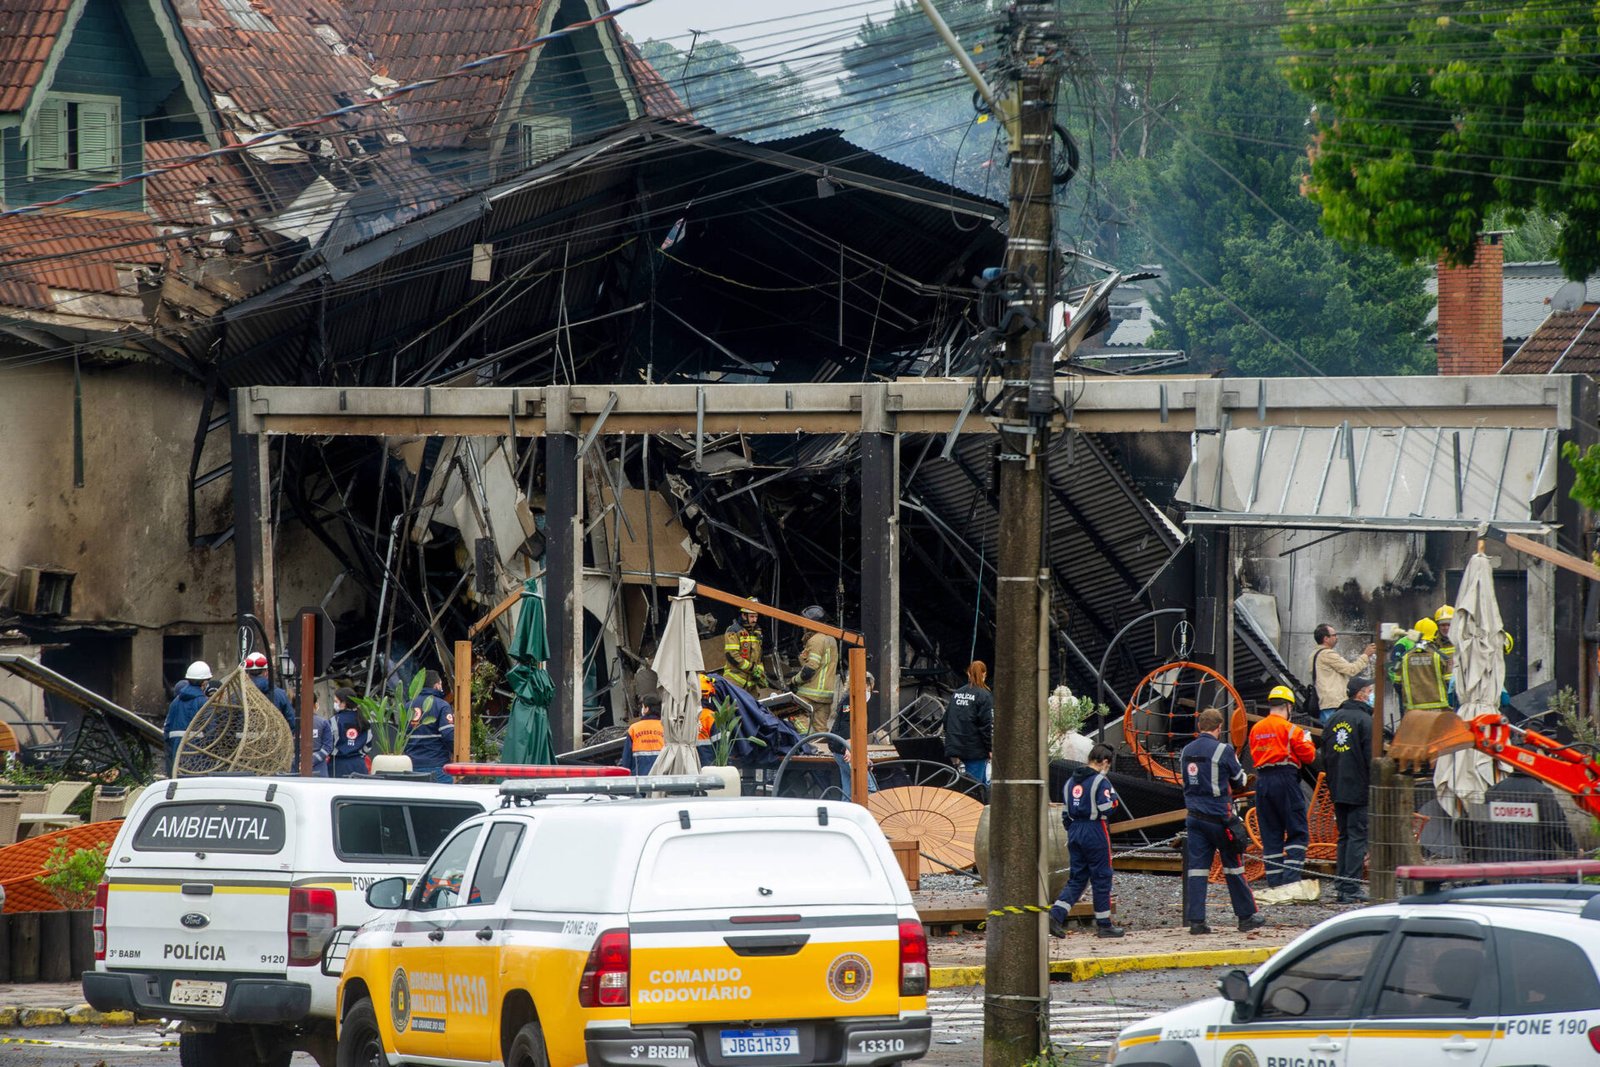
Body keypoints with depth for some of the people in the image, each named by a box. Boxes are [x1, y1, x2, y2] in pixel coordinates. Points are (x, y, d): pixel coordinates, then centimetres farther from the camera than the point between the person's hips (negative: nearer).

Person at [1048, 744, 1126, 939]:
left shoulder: (1072, 781, 12)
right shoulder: (1101, 781, -10)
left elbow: (1065, 812, 16)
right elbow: (1105, 809, -19)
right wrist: (1115, 800, 0)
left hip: (1074, 832, 6)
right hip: (1095, 832, -6)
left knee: (1076, 879, 10)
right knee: (1101, 878, 4)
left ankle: (1056, 914, -9)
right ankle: (1104, 925, 9)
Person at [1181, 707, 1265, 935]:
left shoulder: (1187, 752, 6)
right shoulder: (1223, 751, -11)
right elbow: (1239, 781, 0)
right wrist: (1235, 763, 19)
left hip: (1195, 819, 4)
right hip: (1219, 819, -4)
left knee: (1196, 868, 2)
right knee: (1233, 867, 6)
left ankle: (1196, 920, -4)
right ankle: (1247, 916, 14)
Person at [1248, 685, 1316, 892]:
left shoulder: (1256, 730, 11)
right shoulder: (1289, 729, -7)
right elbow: (1307, 755, -5)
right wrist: (1307, 742, 14)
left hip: (1262, 780, 6)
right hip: (1285, 779, -6)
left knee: (1270, 834, 10)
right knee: (1298, 831, -1)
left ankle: (1274, 880, 8)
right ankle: (1291, 877, -13)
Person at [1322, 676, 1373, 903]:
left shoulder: (1333, 720, 13)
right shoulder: (1365, 720, -11)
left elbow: (1325, 757, 18)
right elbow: (1372, 758, -15)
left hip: (1337, 789, 7)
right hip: (1359, 789, -7)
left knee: (1344, 836, 14)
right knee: (1357, 837, -6)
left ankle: (1342, 886, 13)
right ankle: (1350, 888, -11)